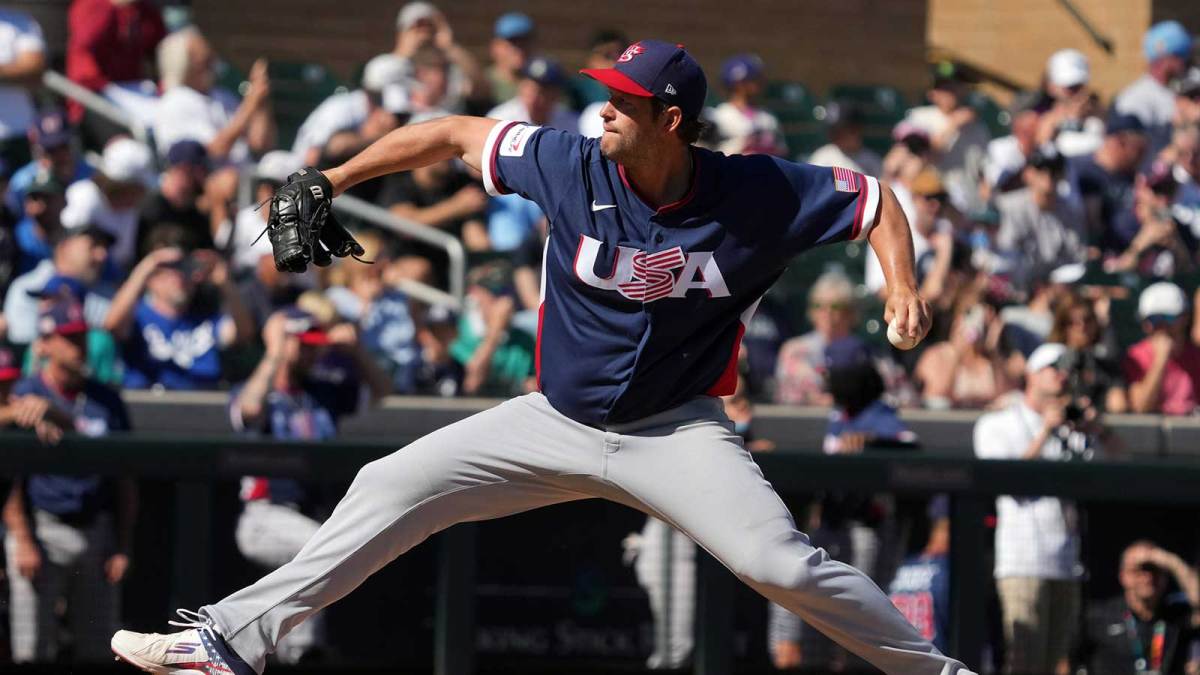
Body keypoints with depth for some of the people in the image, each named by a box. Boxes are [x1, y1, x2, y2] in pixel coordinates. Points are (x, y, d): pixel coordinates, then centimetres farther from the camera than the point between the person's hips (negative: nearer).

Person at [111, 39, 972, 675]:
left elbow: (873, 199, -7)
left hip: (676, 430, -3)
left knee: (780, 563, -23)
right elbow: (456, 134, -1)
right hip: (558, 420, 3)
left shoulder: (753, 194, -19)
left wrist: (903, 287, -25)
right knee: (387, 489, -1)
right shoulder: (572, 165, -15)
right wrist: (330, 180, 1)